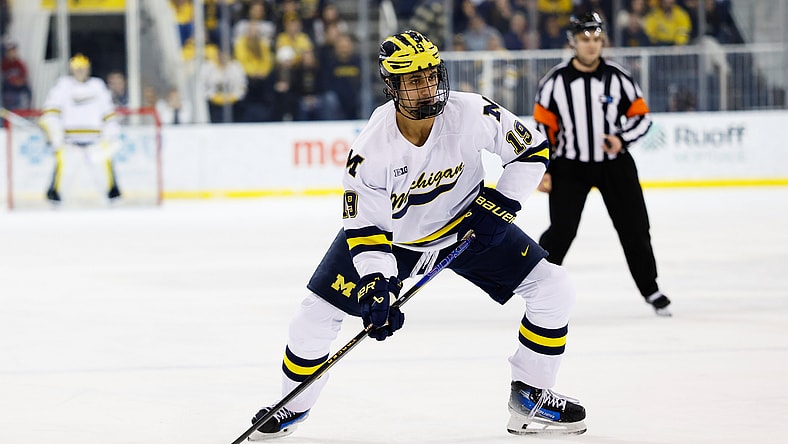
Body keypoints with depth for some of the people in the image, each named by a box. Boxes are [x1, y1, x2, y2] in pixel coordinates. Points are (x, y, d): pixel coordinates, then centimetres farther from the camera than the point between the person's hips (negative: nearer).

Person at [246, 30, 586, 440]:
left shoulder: (472, 114, -27)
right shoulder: (371, 149, -29)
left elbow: (531, 148, -11)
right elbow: (364, 227, -20)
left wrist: (502, 202, -19)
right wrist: (376, 282, -30)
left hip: (467, 220, 2)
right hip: (391, 234, -1)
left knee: (552, 290, -10)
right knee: (317, 314, -8)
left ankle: (529, 399, 8)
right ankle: (295, 403, 20)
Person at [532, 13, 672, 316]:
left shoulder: (618, 78, -5)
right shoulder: (555, 82, -7)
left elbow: (642, 117, 1)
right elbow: (543, 126, -1)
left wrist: (622, 139, -17)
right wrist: (543, 170, -6)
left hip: (614, 163, 2)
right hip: (570, 166, -1)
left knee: (634, 228, 4)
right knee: (561, 231, -10)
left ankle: (651, 290, 20)